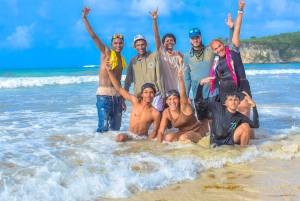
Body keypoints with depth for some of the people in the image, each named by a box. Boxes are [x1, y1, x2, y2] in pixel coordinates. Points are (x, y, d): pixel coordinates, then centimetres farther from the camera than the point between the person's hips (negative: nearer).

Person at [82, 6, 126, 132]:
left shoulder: (121, 59, 15)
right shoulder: (106, 52, 1)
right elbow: (93, 36, -8)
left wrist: (122, 100, 19)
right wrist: (84, 18, -16)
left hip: (117, 95, 6)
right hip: (104, 94, -6)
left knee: (116, 128, 8)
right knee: (104, 127, -13)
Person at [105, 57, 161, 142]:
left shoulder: (155, 113, -12)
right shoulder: (135, 101, -8)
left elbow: (154, 132, -2)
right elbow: (119, 88, -9)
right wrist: (109, 71, -16)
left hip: (143, 137, -1)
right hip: (130, 134, 1)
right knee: (119, 138, -31)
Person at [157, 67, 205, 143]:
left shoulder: (184, 107, -20)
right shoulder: (166, 112, -8)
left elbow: (183, 94, -40)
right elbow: (161, 131, -7)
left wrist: (180, 78, -57)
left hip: (197, 133, -5)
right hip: (183, 133, 5)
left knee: (183, 138, -33)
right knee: (168, 138, -20)